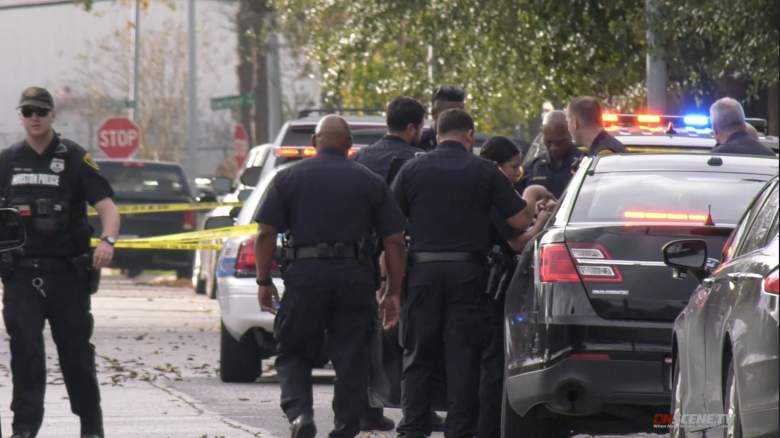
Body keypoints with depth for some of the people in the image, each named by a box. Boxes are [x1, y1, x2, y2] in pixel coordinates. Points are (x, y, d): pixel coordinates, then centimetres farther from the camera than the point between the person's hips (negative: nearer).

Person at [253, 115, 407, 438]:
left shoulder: (289, 178, 7)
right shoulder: (371, 182, 9)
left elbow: (266, 233, 0)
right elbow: (394, 242, 5)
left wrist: (264, 282, 6)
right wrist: (393, 293, 9)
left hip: (305, 275, -1)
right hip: (356, 278, 1)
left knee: (293, 354, 9)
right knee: (351, 359, 7)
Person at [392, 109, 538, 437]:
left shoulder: (413, 169, 4)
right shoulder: (484, 171, 0)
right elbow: (520, 220, -2)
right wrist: (533, 203, 22)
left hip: (423, 269, 1)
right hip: (467, 271, -1)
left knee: (418, 356, 8)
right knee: (463, 357, 2)